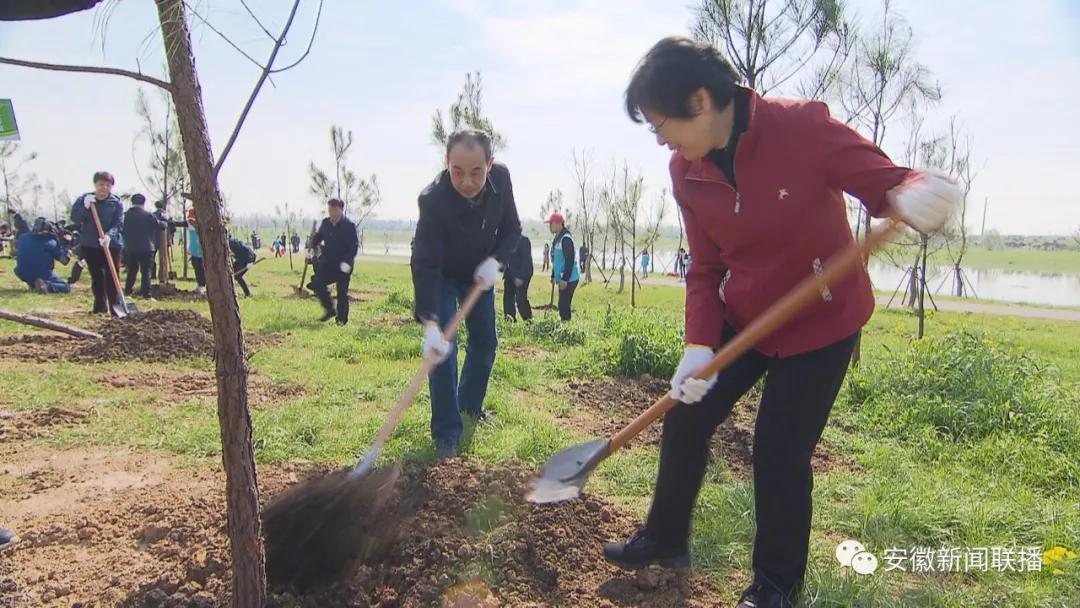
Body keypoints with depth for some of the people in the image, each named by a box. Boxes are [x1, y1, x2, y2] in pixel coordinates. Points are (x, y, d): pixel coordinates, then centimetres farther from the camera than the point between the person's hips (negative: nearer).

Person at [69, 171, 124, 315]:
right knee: (96, 278, 11)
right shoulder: (83, 199, 5)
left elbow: (118, 224, -10)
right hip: (89, 245, 2)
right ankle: (100, 306, 22)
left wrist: (109, 236, -28)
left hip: (112, 245, -2)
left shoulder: (116, 203, -1)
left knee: (112, 278, -5)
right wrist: (85, 207, -19)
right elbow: (74, 219, -4)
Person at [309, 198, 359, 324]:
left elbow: (354, 246, -16)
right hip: (328, 262, 5)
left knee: (342, 292, 1)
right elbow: (317, 236, 18)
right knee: (317, 284, -7)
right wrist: (312, 246, -1)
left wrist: (347, 261, -26)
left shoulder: (349, 225, -12)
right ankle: (329, 310, 11)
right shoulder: (325, 223, 5)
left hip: (343, 265, -5)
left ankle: (342, 319, 14)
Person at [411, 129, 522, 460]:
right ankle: (446, 433, -6)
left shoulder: (501, 177, -23)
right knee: (443, 349, -15)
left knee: (485, 343, 12)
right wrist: (430, 325, -49)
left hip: (480, 273, 5)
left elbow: (512, 228, -8)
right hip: (442, 277, -5)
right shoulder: (433, 198, -38)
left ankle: (470, 404, 37)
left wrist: (495, 261, -27)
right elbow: (425, 264, -41)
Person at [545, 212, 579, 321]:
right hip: (562, 279, 10)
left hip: (569, 279, -10)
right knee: (563, 306, 13)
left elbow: (570, 261, -22)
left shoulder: (566, 239, -17)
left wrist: (565, 279, -24)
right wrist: (553, 276, 23)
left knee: (564, 306, -8)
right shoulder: (557, 239, 14)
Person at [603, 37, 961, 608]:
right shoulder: (686, 172, -7)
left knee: (780, 453, -4)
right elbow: (706, 268, -3)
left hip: (822, 321, -5)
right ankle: (665, 539, 32)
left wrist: (911, 195, -45)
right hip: (744, 318, 5)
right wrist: (699, 344, -16)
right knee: (685, 418, 7)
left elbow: (881, 180, -20)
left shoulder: (801, 125, -23)